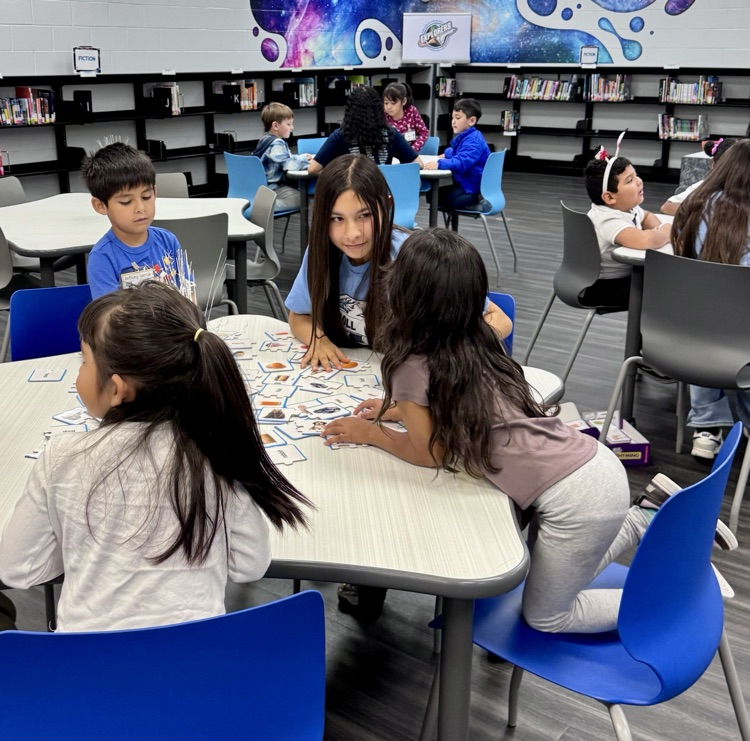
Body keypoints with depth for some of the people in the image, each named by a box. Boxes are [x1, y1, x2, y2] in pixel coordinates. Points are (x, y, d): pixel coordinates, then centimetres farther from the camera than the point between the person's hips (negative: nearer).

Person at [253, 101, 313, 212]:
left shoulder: (266, 139, 15)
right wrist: (303, 160, -7)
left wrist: (301, 157, 14)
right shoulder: (277, 144, -18)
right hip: (271, 189, -10)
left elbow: (285, 158, 28)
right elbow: (289, 165, -26)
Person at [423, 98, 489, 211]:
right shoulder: (463, 137, 14)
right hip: (464, 184, 11)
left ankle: (476, 201, -15)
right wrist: (446, 154, 24)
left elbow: (462, 162, -38)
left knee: (441, 198, -26)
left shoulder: (473, 141, -21)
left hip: (473, 188, -11)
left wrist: (439, 164, -48)